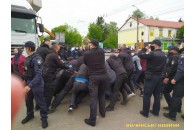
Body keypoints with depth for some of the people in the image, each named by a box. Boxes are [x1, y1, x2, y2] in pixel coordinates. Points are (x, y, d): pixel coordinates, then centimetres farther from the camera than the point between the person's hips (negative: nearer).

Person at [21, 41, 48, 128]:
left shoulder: (36, 59, -22)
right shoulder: (28, 58, 7)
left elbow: (38, 75, -29)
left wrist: (30, 85, -37)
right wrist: (25, 81, 19)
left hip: (37, 83, -8)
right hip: (29, 82, 8)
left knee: (40, 102, 4)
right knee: (28, 100, 20)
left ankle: (44, 118, 22)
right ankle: (30, 115, 42)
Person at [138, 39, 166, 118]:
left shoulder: (152, 54, -19)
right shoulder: (163, 55, 9)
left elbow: (140, 54, -16)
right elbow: (163, 66, 15)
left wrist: (145, 49, -3)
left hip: (151, 77, -8)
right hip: (159, 77, 8)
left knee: (147, 95, 3)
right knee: (157, 95, 16)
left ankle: (145, 112, 12)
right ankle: (156, 111, 27)